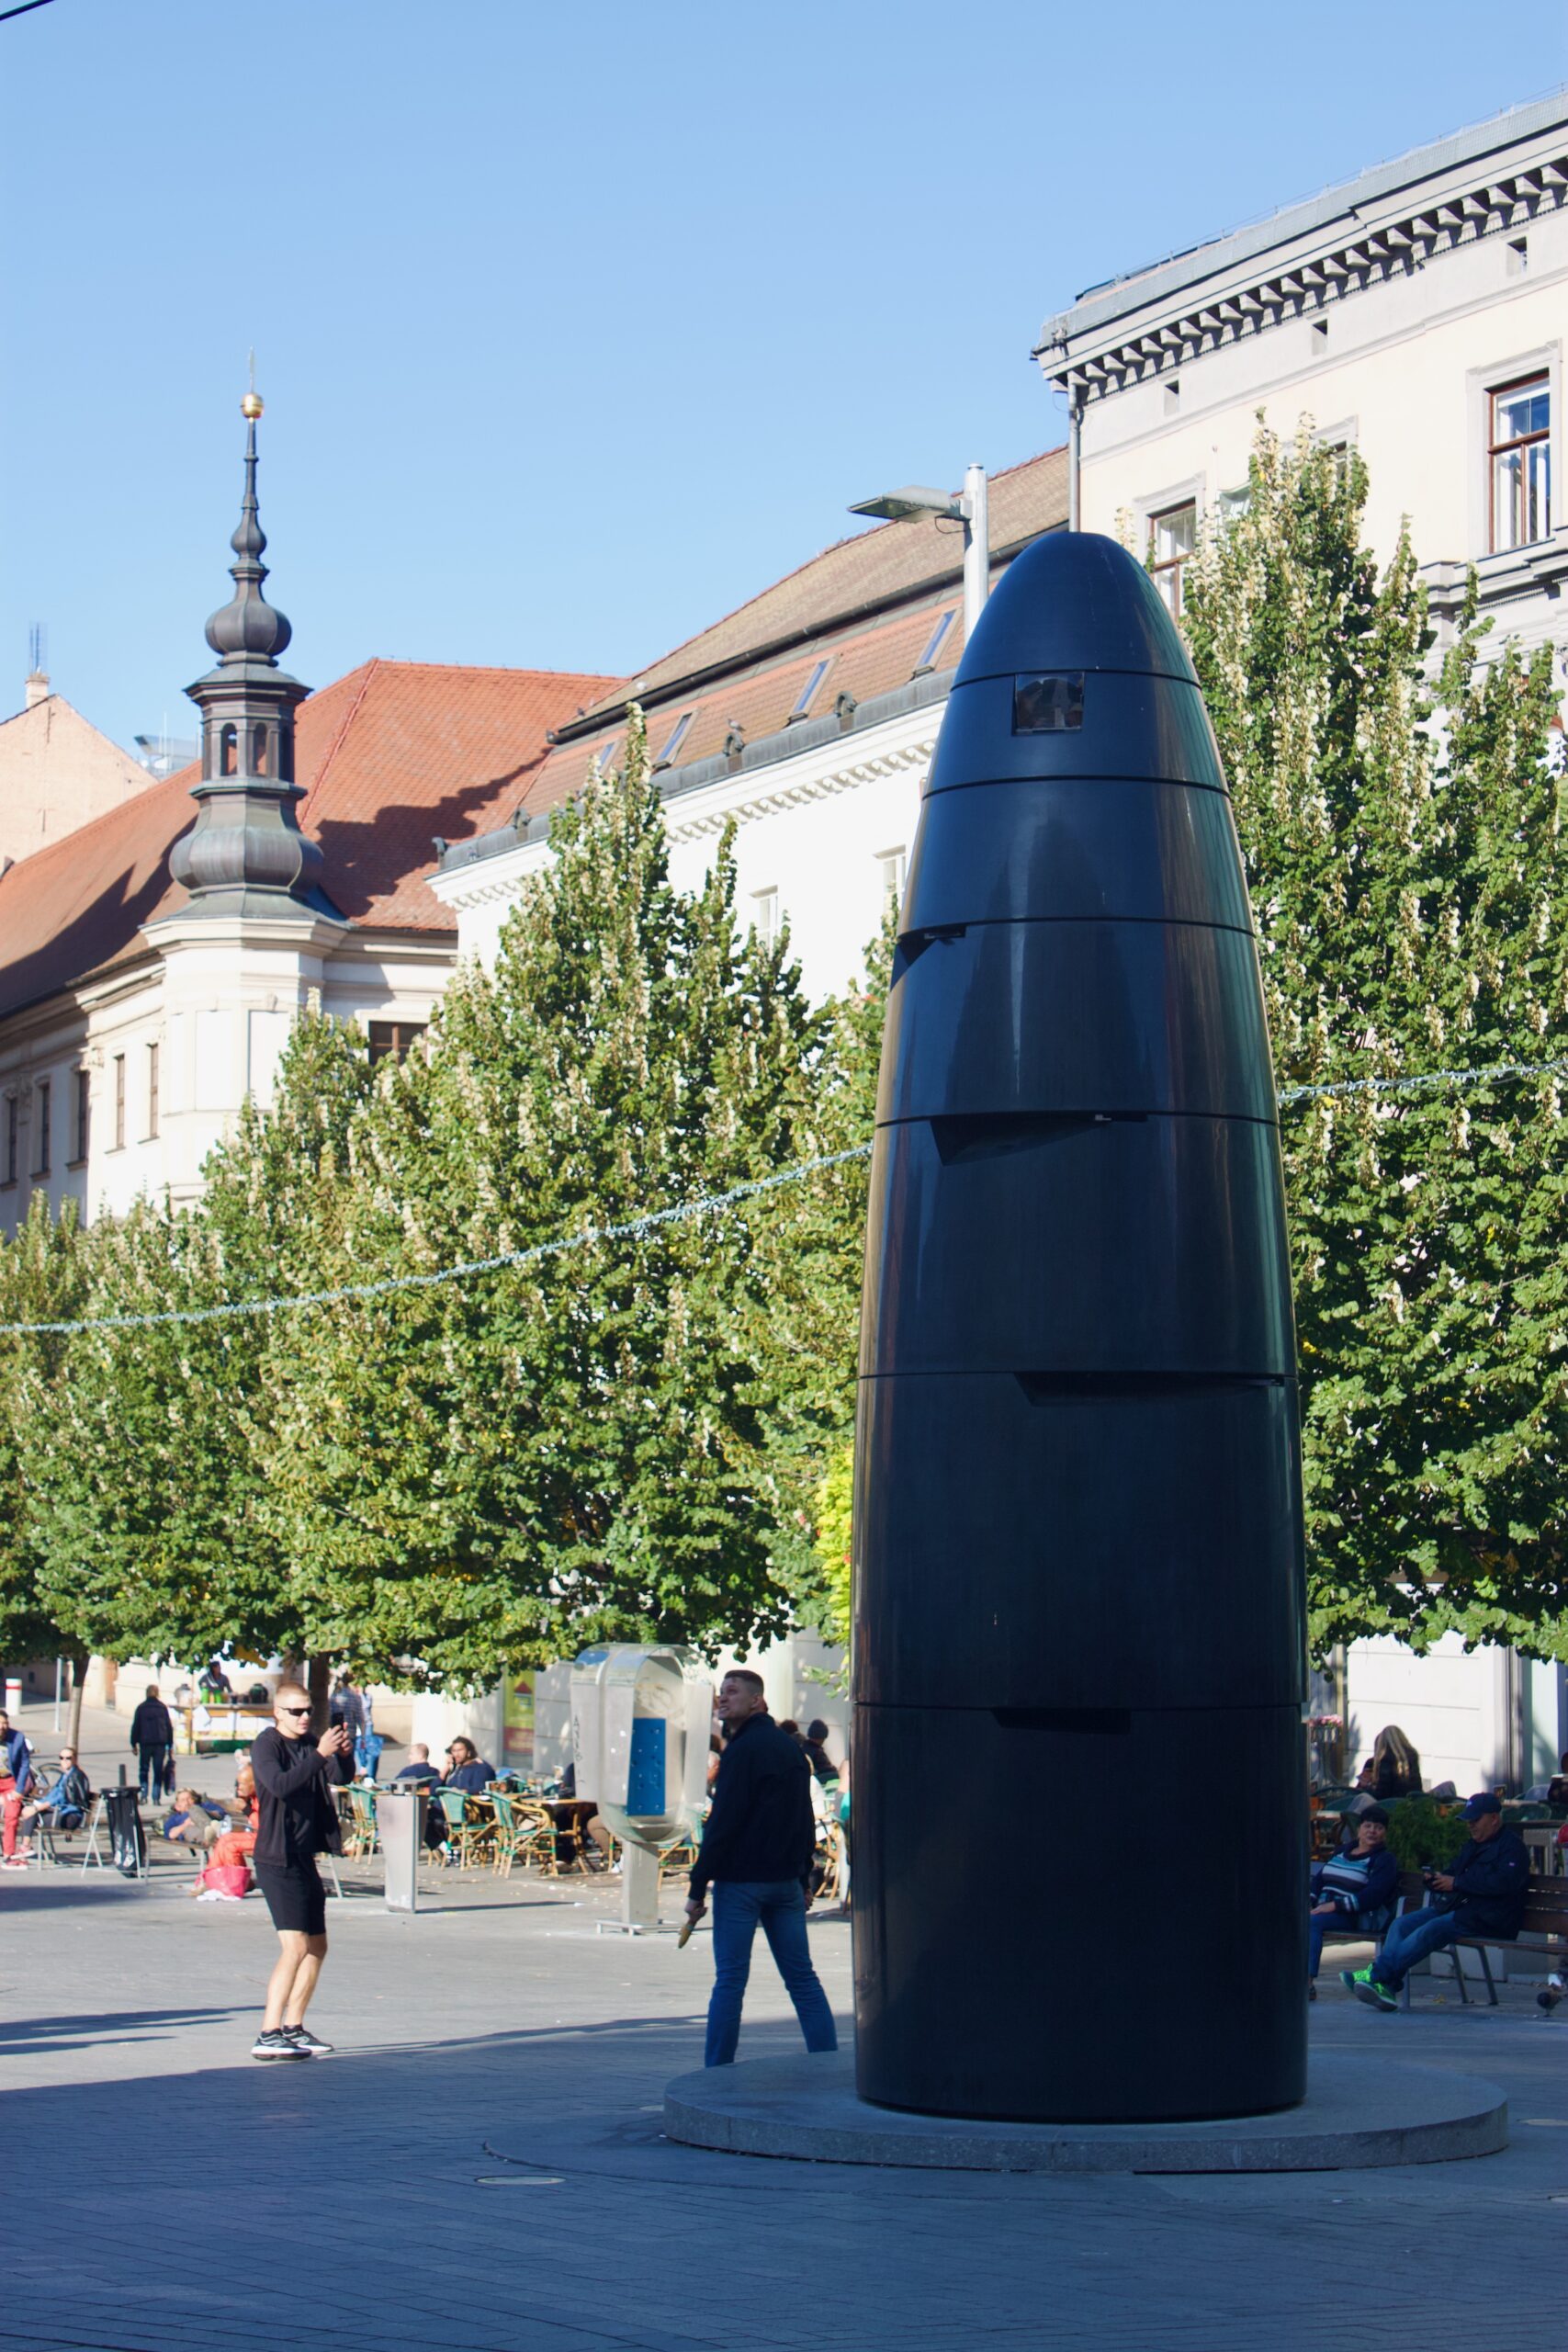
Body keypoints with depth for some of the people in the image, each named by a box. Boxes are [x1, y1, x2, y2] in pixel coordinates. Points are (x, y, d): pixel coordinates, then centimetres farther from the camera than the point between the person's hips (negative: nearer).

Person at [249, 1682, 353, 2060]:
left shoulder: (310, 1744, 12)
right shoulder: (267, 1745, -9)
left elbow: (342, 1777, 1)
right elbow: (279, 1784, -27)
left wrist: (343, 1753, -19)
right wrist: (319, 1755, -33)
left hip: (304, 1858, 9)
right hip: (277, 1859, -9)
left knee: (316, 1947, 14)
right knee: (295, 1946, -18)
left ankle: (293, 2029, 25)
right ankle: (267, 2036, -20)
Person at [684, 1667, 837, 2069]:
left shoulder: (744, 1749, -12)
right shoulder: (791, 1747, 14)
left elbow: (722, 1822, -16)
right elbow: (805, 1820, 17)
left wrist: (699, 1886, -13)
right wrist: (804, 1878, 21)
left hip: (741, 1881, -7)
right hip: (786, 1881, 7)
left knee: (730, 1979, -3)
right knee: (802, 1977, 8)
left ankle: (716, 2074, -1)